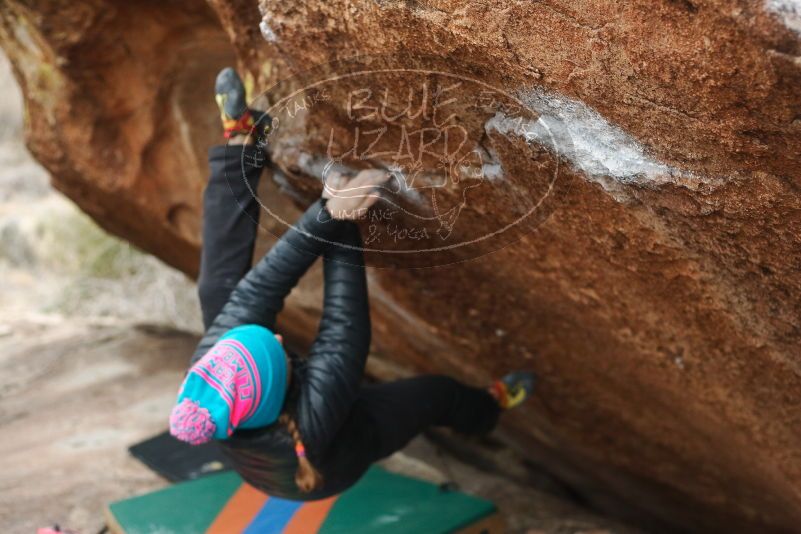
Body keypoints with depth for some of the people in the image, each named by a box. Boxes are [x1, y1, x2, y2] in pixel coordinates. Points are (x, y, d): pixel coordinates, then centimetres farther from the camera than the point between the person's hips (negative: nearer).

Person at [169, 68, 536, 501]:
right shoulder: (310, 421, -51)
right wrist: (342, 230, -34)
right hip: (328, 467, -3)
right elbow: (345, 335, -41)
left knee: (222, 288, -6)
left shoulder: (204, 380, -40)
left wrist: (324, 215, -42)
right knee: (437, 393, 14)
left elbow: (258, 289, -37)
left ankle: (238, 141, 6)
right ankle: (488, 408, 51)